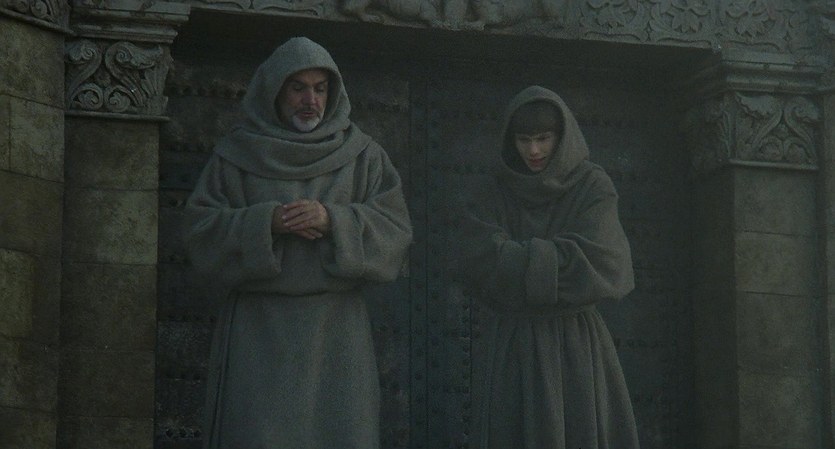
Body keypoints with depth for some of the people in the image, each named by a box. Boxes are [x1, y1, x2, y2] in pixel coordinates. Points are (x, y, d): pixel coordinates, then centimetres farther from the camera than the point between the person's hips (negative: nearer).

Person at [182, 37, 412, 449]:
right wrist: (266, 223, -15)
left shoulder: (362, 157, 10)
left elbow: (395, 230, 1)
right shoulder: (236, 155, 7)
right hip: (259, 334, -1)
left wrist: (332, 220, -16)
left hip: (334, 333, 1)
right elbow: (200, 231, 0)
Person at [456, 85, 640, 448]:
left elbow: (595, 258, -10)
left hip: (575, 346, 0)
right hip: (512, 350, 0)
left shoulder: (593, 188, 5)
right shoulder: (487, 197, 7)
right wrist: (558, 261, -9)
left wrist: (521, 262, -8)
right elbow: (483, 265, -9)